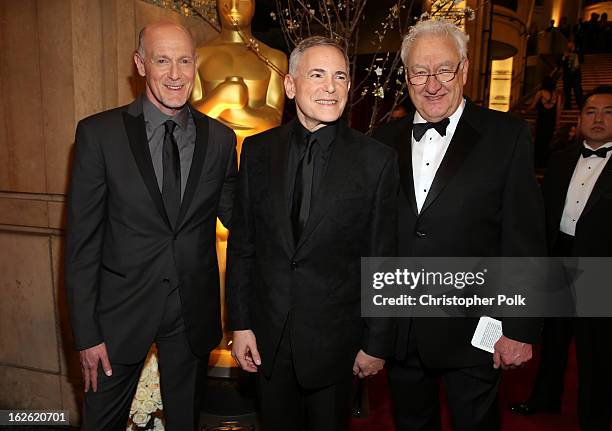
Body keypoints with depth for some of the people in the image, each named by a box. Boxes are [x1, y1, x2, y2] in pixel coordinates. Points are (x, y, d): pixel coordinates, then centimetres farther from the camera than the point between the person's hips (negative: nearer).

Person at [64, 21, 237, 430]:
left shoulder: (221, 138, -2)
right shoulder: (99, 133, -8)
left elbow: (235, 216, 6)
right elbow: (83, 240, -7)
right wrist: (87, 333, -8)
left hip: (195, 311, 2)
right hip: (122, 308, -1)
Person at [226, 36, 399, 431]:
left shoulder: (377, 159, -10)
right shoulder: (258, 150, -1)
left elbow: (382, 261, -7)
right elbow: (242, 243, 2)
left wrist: (377, 344, -4)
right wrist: (240, 323, 1)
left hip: (335, 336, -2)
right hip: (268, 333, 3)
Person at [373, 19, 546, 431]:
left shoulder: (507, 135, -6)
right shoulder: (385, 140, 4)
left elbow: (526, 240, -8)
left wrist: (520, 330, -9)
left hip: (471, 335, -3)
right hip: (399, 333, 3)